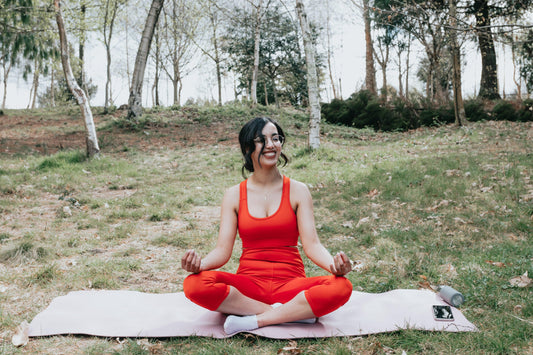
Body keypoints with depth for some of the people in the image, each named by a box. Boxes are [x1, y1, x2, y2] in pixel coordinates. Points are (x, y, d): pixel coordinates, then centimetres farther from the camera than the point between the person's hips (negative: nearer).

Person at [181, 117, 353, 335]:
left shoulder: (297, 191, 4)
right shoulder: (234, 195, 6)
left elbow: (311, 244, -4)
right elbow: (223, 250, -1)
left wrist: (334, 264, -26)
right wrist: (199, 263, -24)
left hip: (290, 284, 0)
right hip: (248, 285, 1)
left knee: (341, 287, -29)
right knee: (194, 284, -28)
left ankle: (253, 321, -21)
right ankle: (295, 312, -21)